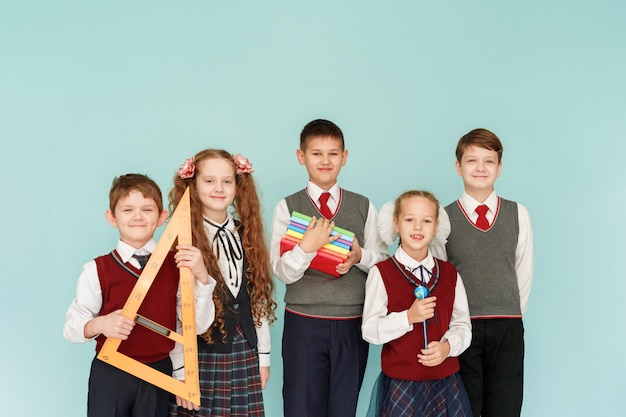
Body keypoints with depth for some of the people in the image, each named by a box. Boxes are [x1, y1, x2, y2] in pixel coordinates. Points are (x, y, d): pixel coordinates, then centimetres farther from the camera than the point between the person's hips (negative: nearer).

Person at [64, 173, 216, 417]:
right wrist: (99, 325, -25)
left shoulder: (177, 265, -1)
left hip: (159, 373, 2)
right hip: (110, 376, -2)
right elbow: (72, 327, -5)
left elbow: (199, 325, -5)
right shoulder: (97, 270, -8)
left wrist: (201, 276, -16)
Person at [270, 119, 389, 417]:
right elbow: (282, 272, -7)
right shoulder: (287, 208, 0)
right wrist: (307, 247, -24)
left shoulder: (364, 207, 6)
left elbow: (383, 260, 6)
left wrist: (360, 256, -14)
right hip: (303, 324, -1)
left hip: (352, 324, 2)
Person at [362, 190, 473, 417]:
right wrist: (408, 317, -21)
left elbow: (462, 325, 7)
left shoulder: (449, 273, 7)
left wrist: (447, 346, -13)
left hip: (445, 380, 3)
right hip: (401, 382, -3)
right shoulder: (382, 273, -6)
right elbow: (370, 330, -9)